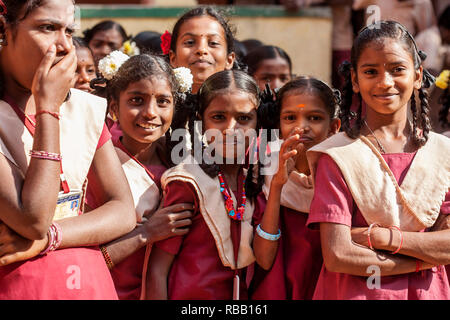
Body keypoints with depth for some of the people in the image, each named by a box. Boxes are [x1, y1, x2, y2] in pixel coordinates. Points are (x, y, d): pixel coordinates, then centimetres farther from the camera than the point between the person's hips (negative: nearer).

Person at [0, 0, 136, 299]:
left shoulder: (86, 109, 2)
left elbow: (124, 212, -1)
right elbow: (34, 220, -23)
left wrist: (46, 238, -16)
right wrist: (48, 107, -20)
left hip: (90, 282, 4)